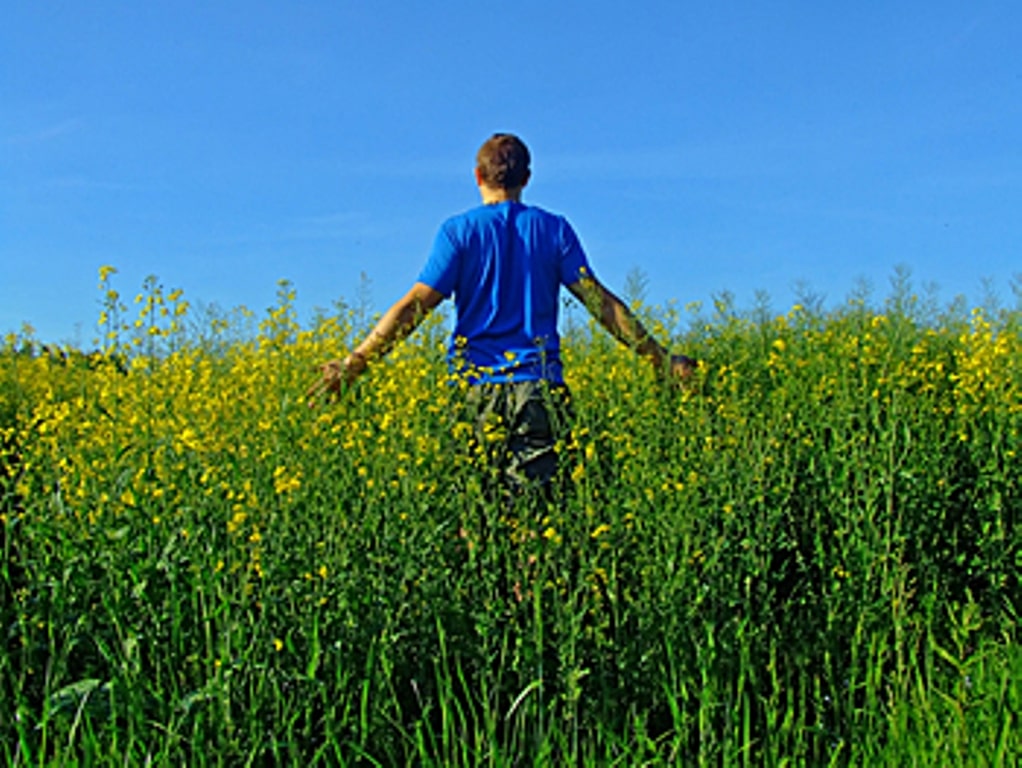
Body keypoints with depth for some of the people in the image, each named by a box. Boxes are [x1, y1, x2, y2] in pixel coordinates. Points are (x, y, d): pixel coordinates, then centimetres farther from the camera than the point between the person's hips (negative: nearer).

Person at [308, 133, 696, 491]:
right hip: (540, 387, 1)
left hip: (477, 387, -1)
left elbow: (416, 304, -6)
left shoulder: (459, 231, 1)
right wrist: (660, 358, 9)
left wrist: (355, 362, -2)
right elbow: (599, 301, 4)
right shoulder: (554, 229, 6)